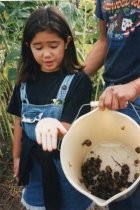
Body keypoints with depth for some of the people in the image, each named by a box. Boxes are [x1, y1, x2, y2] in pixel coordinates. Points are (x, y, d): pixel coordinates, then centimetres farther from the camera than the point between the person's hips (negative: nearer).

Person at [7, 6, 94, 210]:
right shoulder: (26, 82, -2)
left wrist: (52, 126, -43)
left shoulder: (78, 81, -17)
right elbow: (20, 121, 8)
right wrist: (17, 157, 14)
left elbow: (70, 131, -22)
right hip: (34, 165, 5)